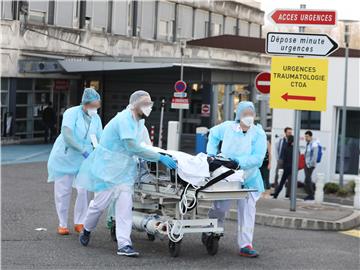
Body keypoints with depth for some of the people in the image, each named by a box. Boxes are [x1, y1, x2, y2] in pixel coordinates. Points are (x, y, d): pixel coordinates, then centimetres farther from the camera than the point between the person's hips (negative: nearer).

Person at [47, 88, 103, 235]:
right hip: (64, 157, -4)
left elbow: (100, 140, 0)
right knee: (63, 191, 2)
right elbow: (67, 134, -28)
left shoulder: (96, 119, 0)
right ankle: (62, 224, 14)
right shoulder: (71, 113, -17)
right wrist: (83, 150, -34)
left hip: (82, 160, 4)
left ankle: (79, 223, 10)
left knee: (83, 191, -3)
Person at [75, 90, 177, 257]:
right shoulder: (124, 120, -23)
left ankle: (124, 244, -10)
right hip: (108, 167, -7)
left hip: (125, 168, 7)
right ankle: (86, 231, 30)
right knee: (100, 203, 3)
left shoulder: (140, 121, 7)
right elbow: (133, 148, -29)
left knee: (125, 205, -5)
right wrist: (160, 158, -30)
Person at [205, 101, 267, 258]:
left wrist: (239, 162, -30)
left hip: (248, 178, 0)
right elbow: (213, 134, 19)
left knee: (247, 210, -4)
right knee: (220, 207, 2)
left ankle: (245, 245, 1)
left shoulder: (259, 134, -9)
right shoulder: (227, 127, -3)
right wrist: (211, 153, 9)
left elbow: (257, 157, -19)